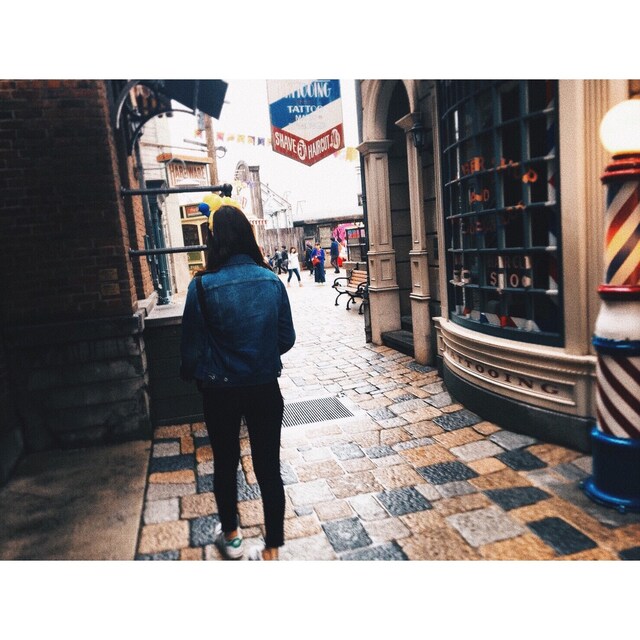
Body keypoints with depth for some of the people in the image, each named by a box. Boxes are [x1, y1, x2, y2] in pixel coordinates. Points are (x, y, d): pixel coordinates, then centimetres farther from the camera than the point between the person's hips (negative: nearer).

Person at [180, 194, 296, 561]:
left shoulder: (203, 286, -15)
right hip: (265, 388, 2)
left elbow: (192, 347, -8)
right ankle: (271, 550, 26)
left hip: (221, 391, -1)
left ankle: (231, 537, 42)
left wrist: (192, 374, 13)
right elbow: (287, 338, 0)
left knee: (226, 465, 20)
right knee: (268, 468, 13)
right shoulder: (271, 280, -7)